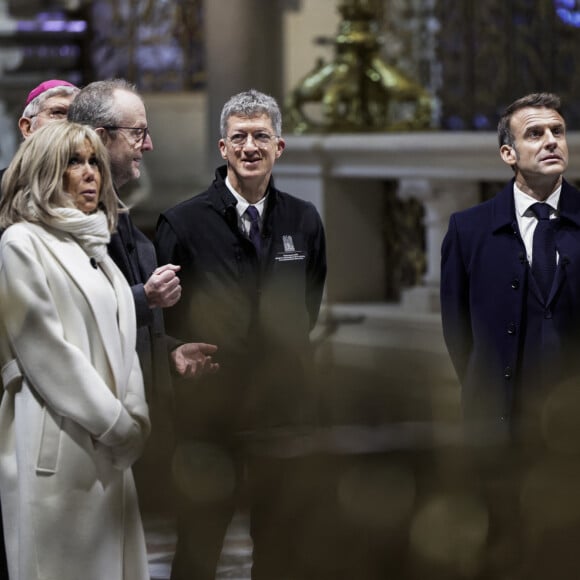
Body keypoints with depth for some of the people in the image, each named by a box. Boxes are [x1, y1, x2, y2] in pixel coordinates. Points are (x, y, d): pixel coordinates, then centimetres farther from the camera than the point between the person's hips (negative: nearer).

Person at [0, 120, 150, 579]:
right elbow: (46, 352, -11)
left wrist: (136, 423, 2)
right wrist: (119, 426, -9)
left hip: (111, 450, 7)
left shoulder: (94, 248, 20)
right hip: (58, 449, -7)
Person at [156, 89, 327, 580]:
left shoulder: (304, 221, 6)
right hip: (210, 411, -3)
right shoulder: (183, 224, -6)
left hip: (284, 408, 3)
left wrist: (281, 351, 6)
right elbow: (166, 318, -3)